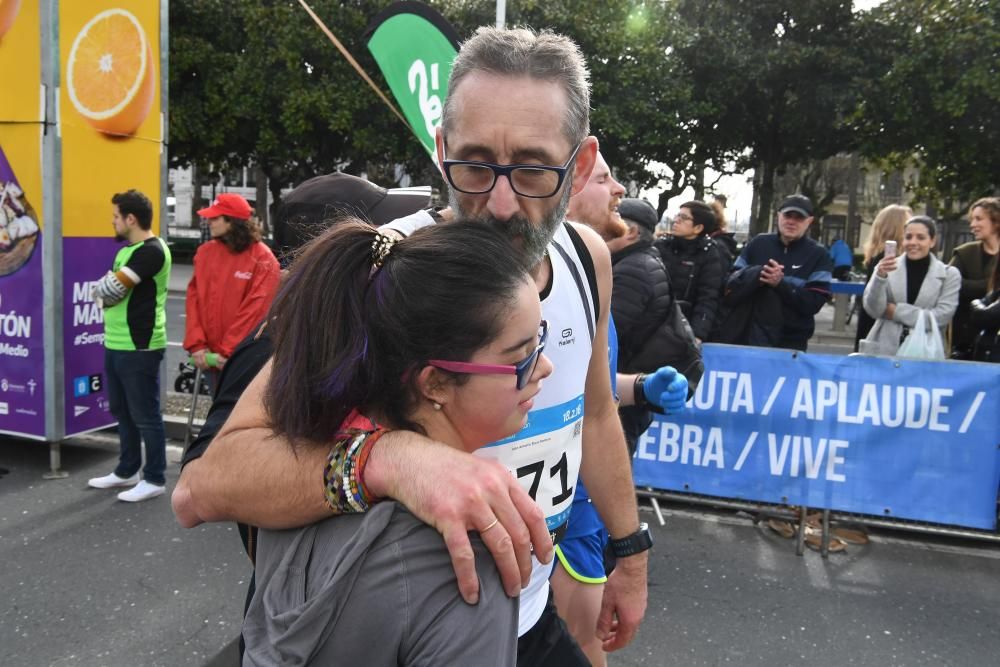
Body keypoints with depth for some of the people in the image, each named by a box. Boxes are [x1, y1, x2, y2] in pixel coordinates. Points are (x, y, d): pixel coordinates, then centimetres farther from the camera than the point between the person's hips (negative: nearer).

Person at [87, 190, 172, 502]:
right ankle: (127, 471, 31)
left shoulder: (152, 251, -17)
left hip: (139, 348, -10)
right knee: (122, 412, 18)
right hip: (116, 345, 10)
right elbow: (106, 290, 15)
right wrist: (106, 293, -7)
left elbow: (110, 289, -21)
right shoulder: (128, 249, 17)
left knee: (145, 415, -1)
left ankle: (154, 479, 9)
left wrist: (103, 289, 1)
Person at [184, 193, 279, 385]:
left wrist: (229, 351, -14)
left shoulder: (262, 258, -9)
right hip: (211, 356, 5)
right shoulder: (205, 252, 8)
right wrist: (196, 344, -4)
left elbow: (256, 309, -13)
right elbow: (193, 298, 7)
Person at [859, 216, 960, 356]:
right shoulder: (886, 268, 5)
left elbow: (943, 316, -5)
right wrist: (880, 277, -18)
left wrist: (897, 311, -7)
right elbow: (873, 309, -4)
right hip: (883, 350, 0)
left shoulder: (949, 274, 5)